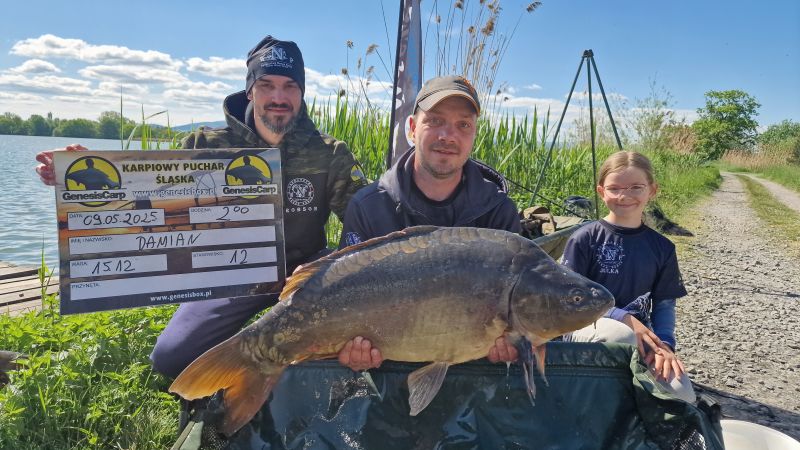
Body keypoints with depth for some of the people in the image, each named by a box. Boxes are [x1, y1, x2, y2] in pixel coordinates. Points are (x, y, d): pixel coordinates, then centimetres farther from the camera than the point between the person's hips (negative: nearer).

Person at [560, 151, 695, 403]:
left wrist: (665, 343, -9)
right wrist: (623, 318, -17)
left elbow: (664, 303, 10)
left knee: (681, 394, -20)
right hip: (586, 328, -3)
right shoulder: (585, 239, -6)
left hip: (638, 334, 4)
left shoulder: (661, 247, 7)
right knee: (621, 335, -37)